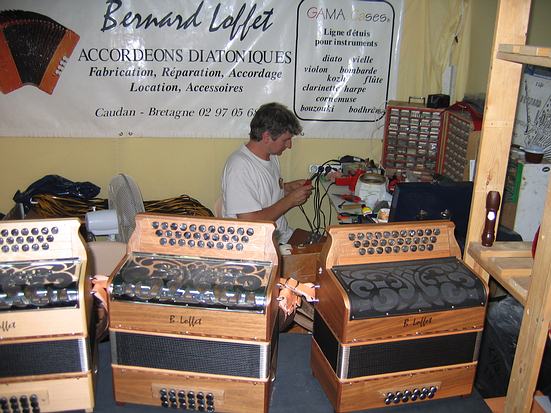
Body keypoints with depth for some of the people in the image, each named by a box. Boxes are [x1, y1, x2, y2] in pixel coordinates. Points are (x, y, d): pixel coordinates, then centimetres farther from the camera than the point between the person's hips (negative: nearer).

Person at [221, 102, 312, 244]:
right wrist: (290, 200, -16)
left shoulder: (271, 156, 8)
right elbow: (250, 222, -25)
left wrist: (289, 187, 6)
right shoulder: (240, 166, -21)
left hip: (283, 236, 9)